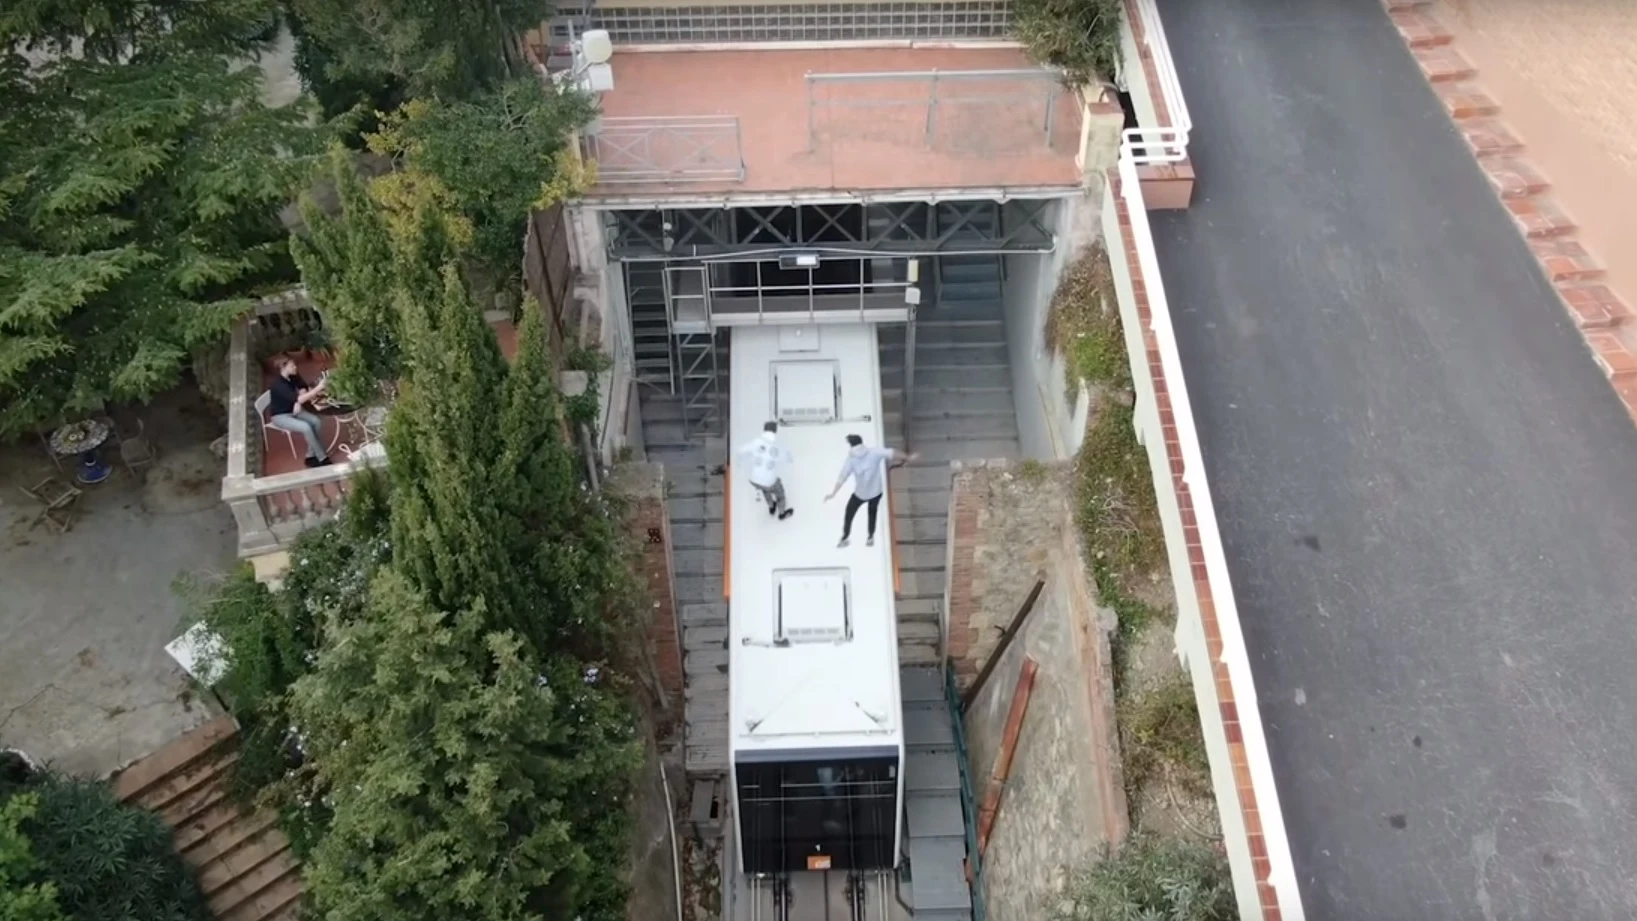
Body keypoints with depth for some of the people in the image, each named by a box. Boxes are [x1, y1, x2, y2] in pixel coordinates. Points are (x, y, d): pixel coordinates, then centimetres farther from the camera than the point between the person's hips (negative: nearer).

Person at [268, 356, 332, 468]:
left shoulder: (293, 377, -6)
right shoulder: (278, 384, -29)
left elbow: (304, 388, 10)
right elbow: (298, 399, -38)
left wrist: (298, 402, -11)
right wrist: (318, 388, -42)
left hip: (293, 411, 7)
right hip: (280, 416, -7)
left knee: (316, 421, -15)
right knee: (306, 427, -28)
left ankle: (311, 456, -6)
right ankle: (322, 458, -19)